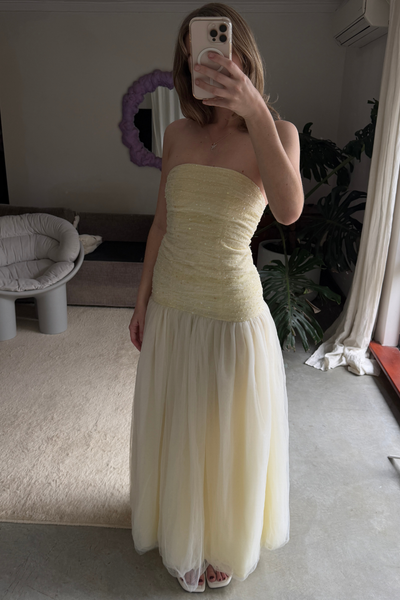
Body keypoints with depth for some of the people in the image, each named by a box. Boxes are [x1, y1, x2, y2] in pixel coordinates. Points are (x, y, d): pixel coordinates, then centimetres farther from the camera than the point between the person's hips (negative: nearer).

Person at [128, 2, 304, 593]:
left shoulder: (277, 132, -7)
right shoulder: (178, 133, 4)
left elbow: (289, 211, -27)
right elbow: (162, 222, 9)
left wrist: (255, 112, -34)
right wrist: (142, 300, 10)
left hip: (231, 311, -4)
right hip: (169, 306, 4)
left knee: (225, 431, 13)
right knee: (174, 427, 20)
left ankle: (222, 540, 43)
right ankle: (178, 526, 50)